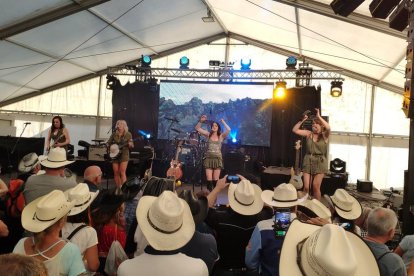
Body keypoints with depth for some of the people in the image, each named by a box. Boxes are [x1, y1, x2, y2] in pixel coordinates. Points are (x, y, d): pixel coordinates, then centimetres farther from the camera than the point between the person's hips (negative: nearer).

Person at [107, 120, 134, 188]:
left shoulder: (128, 134, -2)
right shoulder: (114, 134, 6)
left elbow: (132, 146, 0)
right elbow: (108, 143, 12)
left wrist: (130, 145, -22)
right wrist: (110, 148, -6)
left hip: (124, 154, -4)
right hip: (115, 155, 4)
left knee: (122, 172, -13)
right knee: (116, 172, 3)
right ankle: (118, 188, 15)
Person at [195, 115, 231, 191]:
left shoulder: (221, 136, 3)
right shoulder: (208, 135, 7)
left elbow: (228, 130, -14)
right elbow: (197, 128, 3)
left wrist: (223, 122, -3)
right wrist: (201, 121, -10)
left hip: (217, 159, 0)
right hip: (209, 158, 1)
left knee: (215, 180, 3)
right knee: (209, 180, -2)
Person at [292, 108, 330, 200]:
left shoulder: (324, 135, -2)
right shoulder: (309, 133, 5)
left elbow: (328, 128, -25)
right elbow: (294, 130, -3)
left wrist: (319, 116, -20)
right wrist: (302, 120, -11)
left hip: (320, 162, -2)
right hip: (308, 162, 2)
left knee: (316, 187, -2)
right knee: (306, 187, -1)